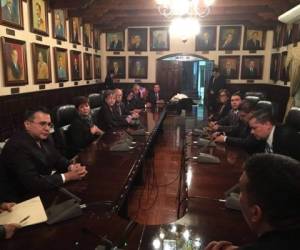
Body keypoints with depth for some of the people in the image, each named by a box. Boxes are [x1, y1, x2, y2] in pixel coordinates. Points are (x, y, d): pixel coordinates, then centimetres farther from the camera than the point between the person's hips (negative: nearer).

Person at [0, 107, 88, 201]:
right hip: (29, 199, -7)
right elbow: (33, 183, -28)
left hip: (50, 186, 7)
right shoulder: (16, 146, -24)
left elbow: (58, 159, 7)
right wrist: (68, 176, -25)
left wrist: (71, 167, -14)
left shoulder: (44, 137, 0)